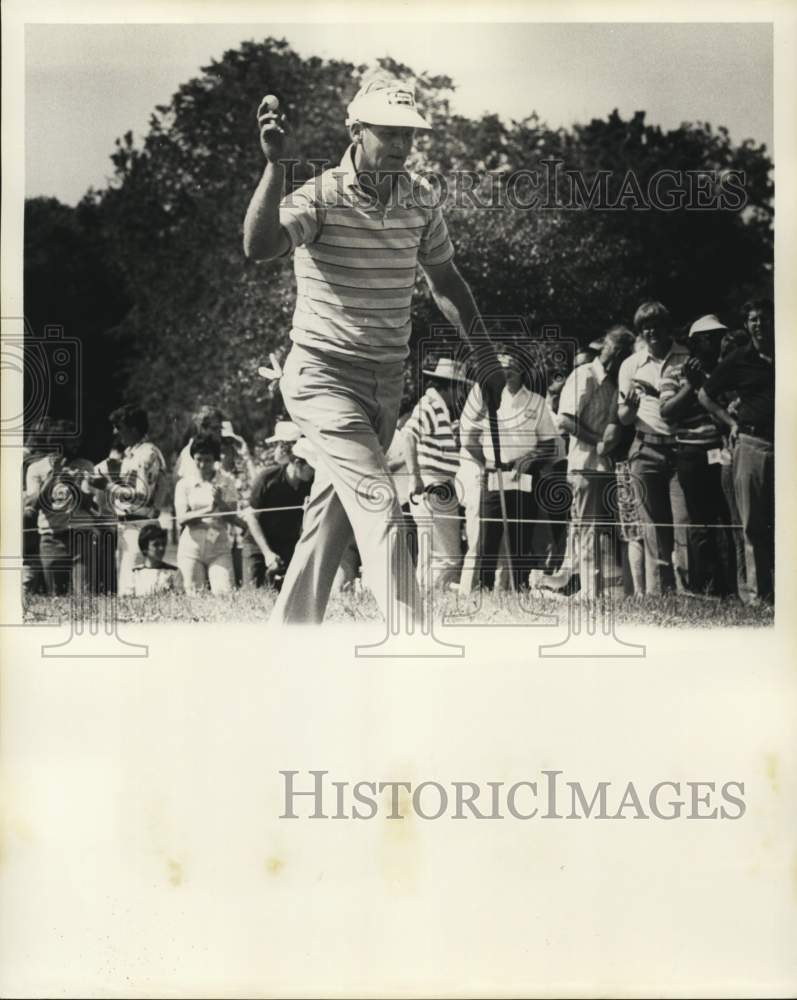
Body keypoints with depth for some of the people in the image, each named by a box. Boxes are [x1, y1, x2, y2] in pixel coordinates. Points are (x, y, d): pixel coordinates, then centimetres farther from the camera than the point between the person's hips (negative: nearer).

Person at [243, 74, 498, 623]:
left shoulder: (422, 197, 4)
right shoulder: (321, 196, -14)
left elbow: (444, 278, 17)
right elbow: (259, 247, -32)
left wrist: (482, 346, 10)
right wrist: (276, 164, -39)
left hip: (387, 380, 6)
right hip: (324, 374, -6)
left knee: (332, 514, 13)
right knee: (378, 503, -19)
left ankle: (290, 626, 25)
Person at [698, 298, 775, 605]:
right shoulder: (739, 360, 6)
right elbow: (705, 395, 14)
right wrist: (732, 422, 4)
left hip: (782, 446, 1)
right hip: (752, 445, -1)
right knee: (754, 524, 0)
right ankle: (757, 589, 4)